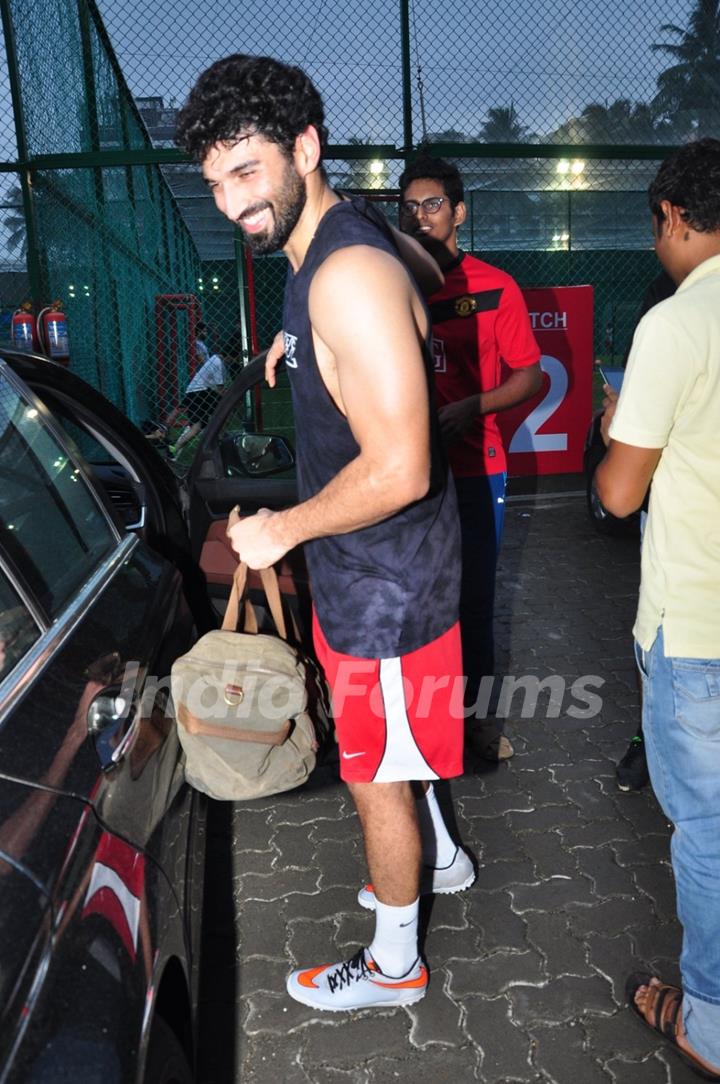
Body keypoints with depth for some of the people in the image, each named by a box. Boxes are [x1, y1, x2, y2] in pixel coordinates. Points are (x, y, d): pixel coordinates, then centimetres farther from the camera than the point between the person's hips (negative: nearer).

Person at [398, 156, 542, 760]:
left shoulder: (494, 288, -1)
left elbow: (528, 376, 0)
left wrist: (468, 408, -16)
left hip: (473, 470, -1)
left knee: (474, 596, 9)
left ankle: (473, 709, 27)